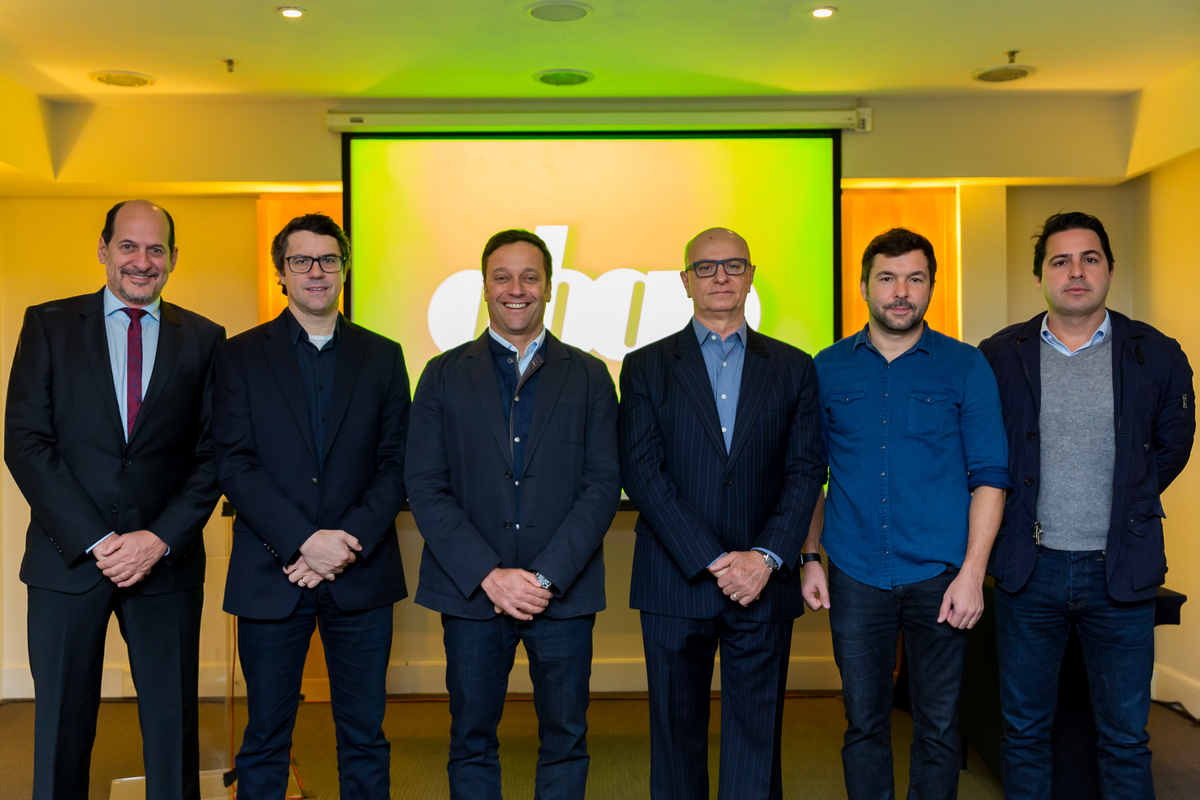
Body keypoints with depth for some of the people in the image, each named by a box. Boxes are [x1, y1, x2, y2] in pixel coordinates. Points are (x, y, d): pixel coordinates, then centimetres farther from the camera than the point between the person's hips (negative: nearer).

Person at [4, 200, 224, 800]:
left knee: (173, 726, 6)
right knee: (62, 726, 10)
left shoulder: (203, 339, 7)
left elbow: (212, 455, 3)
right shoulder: (48, 324, 5)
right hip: (68, 558, 0)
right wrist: (95, 540, -11)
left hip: (166, 560, 1)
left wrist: (162, 538, -10)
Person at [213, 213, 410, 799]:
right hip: (271, 576, -1)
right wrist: (303, 541, -15)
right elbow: (235, 465, -5)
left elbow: (397, 464, 3)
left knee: (365, 737, 9)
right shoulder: (241, 355, 4)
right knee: (265, 740, 9)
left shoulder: (383, 357, 9)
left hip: (362, 575, 1)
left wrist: (351, 542, -11)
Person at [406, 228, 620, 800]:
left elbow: (603, 485, -1)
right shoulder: (444, 375, 5)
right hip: (471, 591, 0)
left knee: (566, 741, 9)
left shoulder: (589, 377, 6)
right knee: (471, 742, 9)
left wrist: (547, 576, -12)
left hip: (564, 591, 0)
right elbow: (425, 487, -2)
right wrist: (489, 575, -12)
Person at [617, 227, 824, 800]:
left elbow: (806, 470, 3)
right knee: (676, 734, 9)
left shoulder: (793, 368, 10)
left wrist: (766, 557, -11)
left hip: (763, 583, 1)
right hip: (675, 582, 0)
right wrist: (711, 560, -12)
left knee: (756, 740, 5)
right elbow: (641, 471, -4)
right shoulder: (646, 367, 5)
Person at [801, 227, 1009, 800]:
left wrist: (972, 572, -9)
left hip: (939, 576, -1)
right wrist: (810, 558, 2)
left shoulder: (966, 367, 1)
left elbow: (989, 475, -1)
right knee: (864, 724, 10)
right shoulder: (828, 369, 6)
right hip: (855, 576, 1)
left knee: (939, 726, 9)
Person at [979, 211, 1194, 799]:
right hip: (1029, 569, 0)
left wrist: (1126, 508, 10)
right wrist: (1022, 506, 5)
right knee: (1024, 733, 11)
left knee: (1126, 739, 10)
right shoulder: (999, 356, 0)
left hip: (1121, 571, 0)